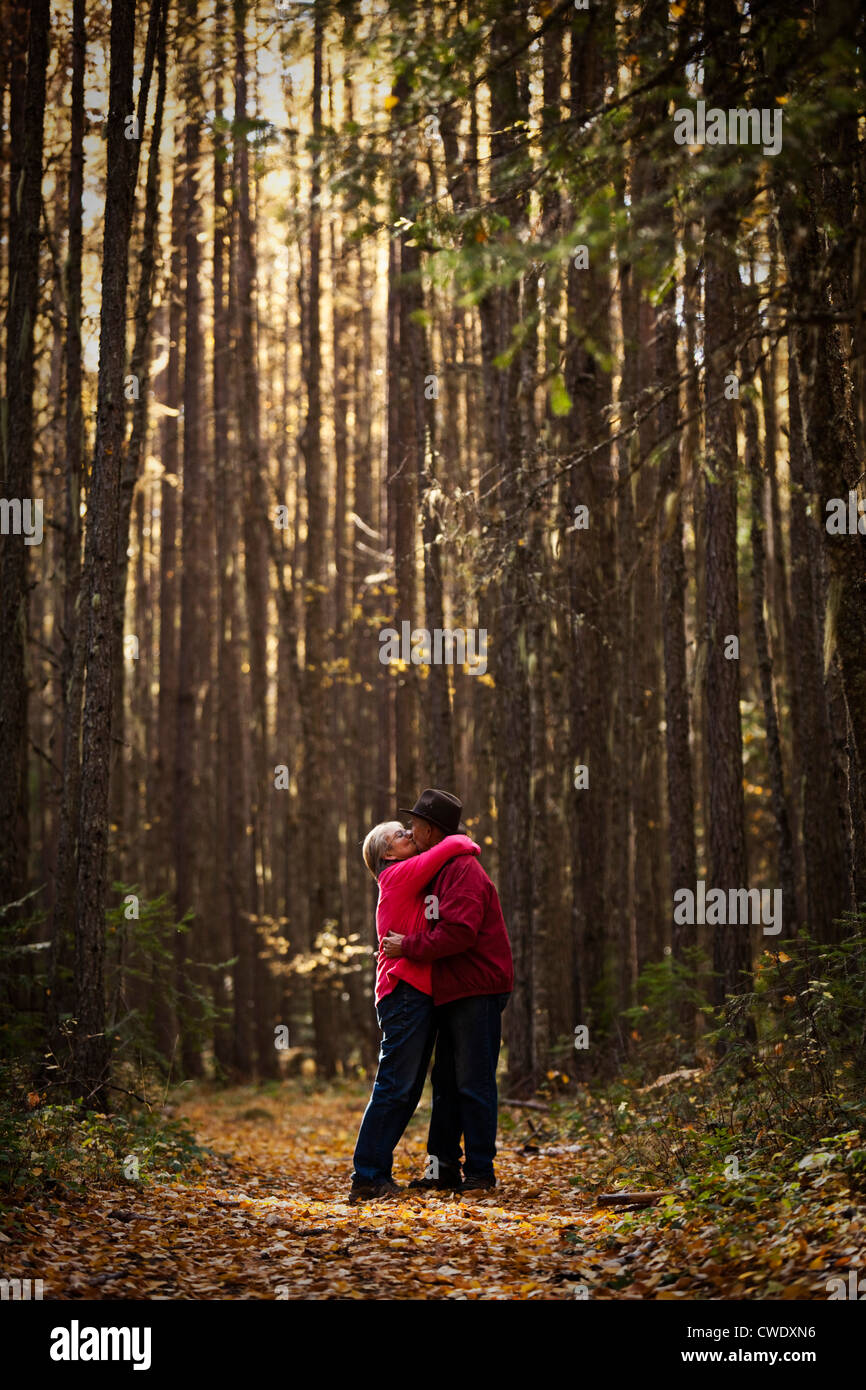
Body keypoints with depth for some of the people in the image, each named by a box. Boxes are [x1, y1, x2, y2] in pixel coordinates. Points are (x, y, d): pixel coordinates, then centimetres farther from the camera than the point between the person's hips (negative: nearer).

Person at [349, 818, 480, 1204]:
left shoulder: (408, 881, 22)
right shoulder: (399, 875, -6)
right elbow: (450, 846, -12)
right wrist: (470, 845, 7)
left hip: (419, 995, 10)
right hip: (405, 990, -10)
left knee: (407, 1090, 9)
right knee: (394, 1086, -12)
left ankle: (376, 1174, 10)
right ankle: (367, 1177, -12)